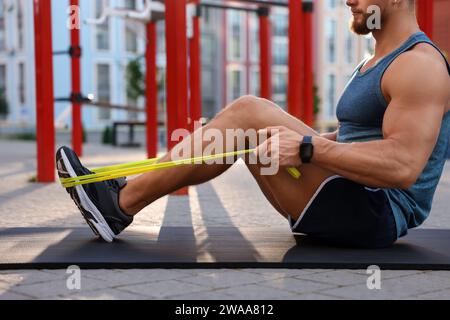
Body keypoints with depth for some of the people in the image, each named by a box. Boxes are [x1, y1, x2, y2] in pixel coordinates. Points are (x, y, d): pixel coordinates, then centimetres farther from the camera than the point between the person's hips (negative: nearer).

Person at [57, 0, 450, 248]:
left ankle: (122, 203, -12)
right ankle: (122, 193, -2)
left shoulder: (419, 64, -13)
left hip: (379, 214, -10)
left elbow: (403, 166, -26)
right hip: (355, 205, 10)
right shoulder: (378, 61, 19)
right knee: (244, 121, 2)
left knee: (248, 113, -17)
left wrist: (307, 148, -27)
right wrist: (288, 133, 13)